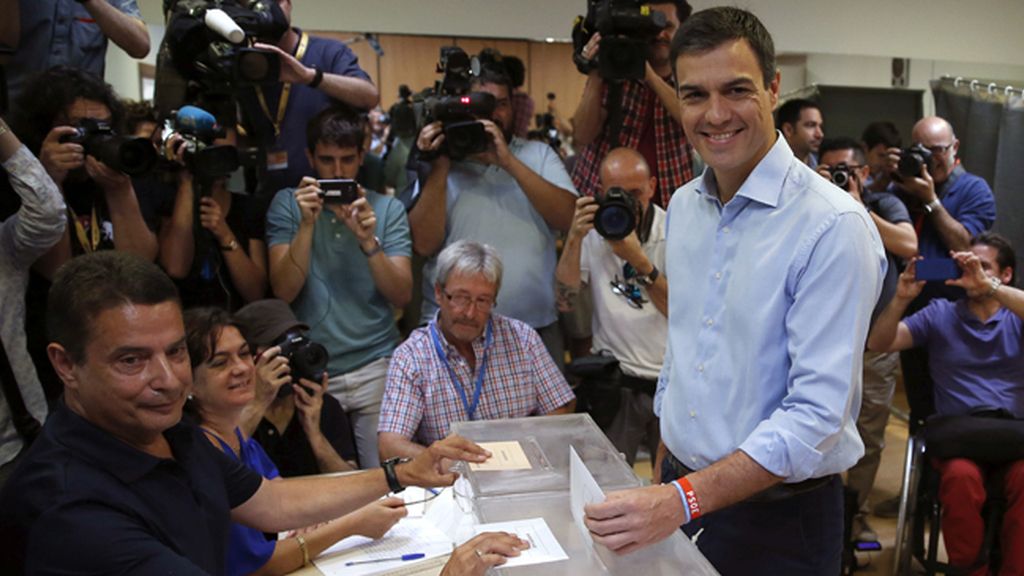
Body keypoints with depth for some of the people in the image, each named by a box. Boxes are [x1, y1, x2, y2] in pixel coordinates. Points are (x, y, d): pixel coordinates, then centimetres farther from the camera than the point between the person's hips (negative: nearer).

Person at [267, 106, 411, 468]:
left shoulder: (387, 208, 3)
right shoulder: (287, 204, 3)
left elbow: (402, 296, -6)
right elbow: (284, 292, -8)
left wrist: (368, 242, -20)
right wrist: (307, 225, -19)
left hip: (376, 367, 0)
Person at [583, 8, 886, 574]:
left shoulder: (834, 227, -20)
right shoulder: (683, 205, 2)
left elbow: (817, 414, -24)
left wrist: (683, 501, -30)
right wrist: (664, 469, 13)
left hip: (778, 521, -5)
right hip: (677, 490, 6)